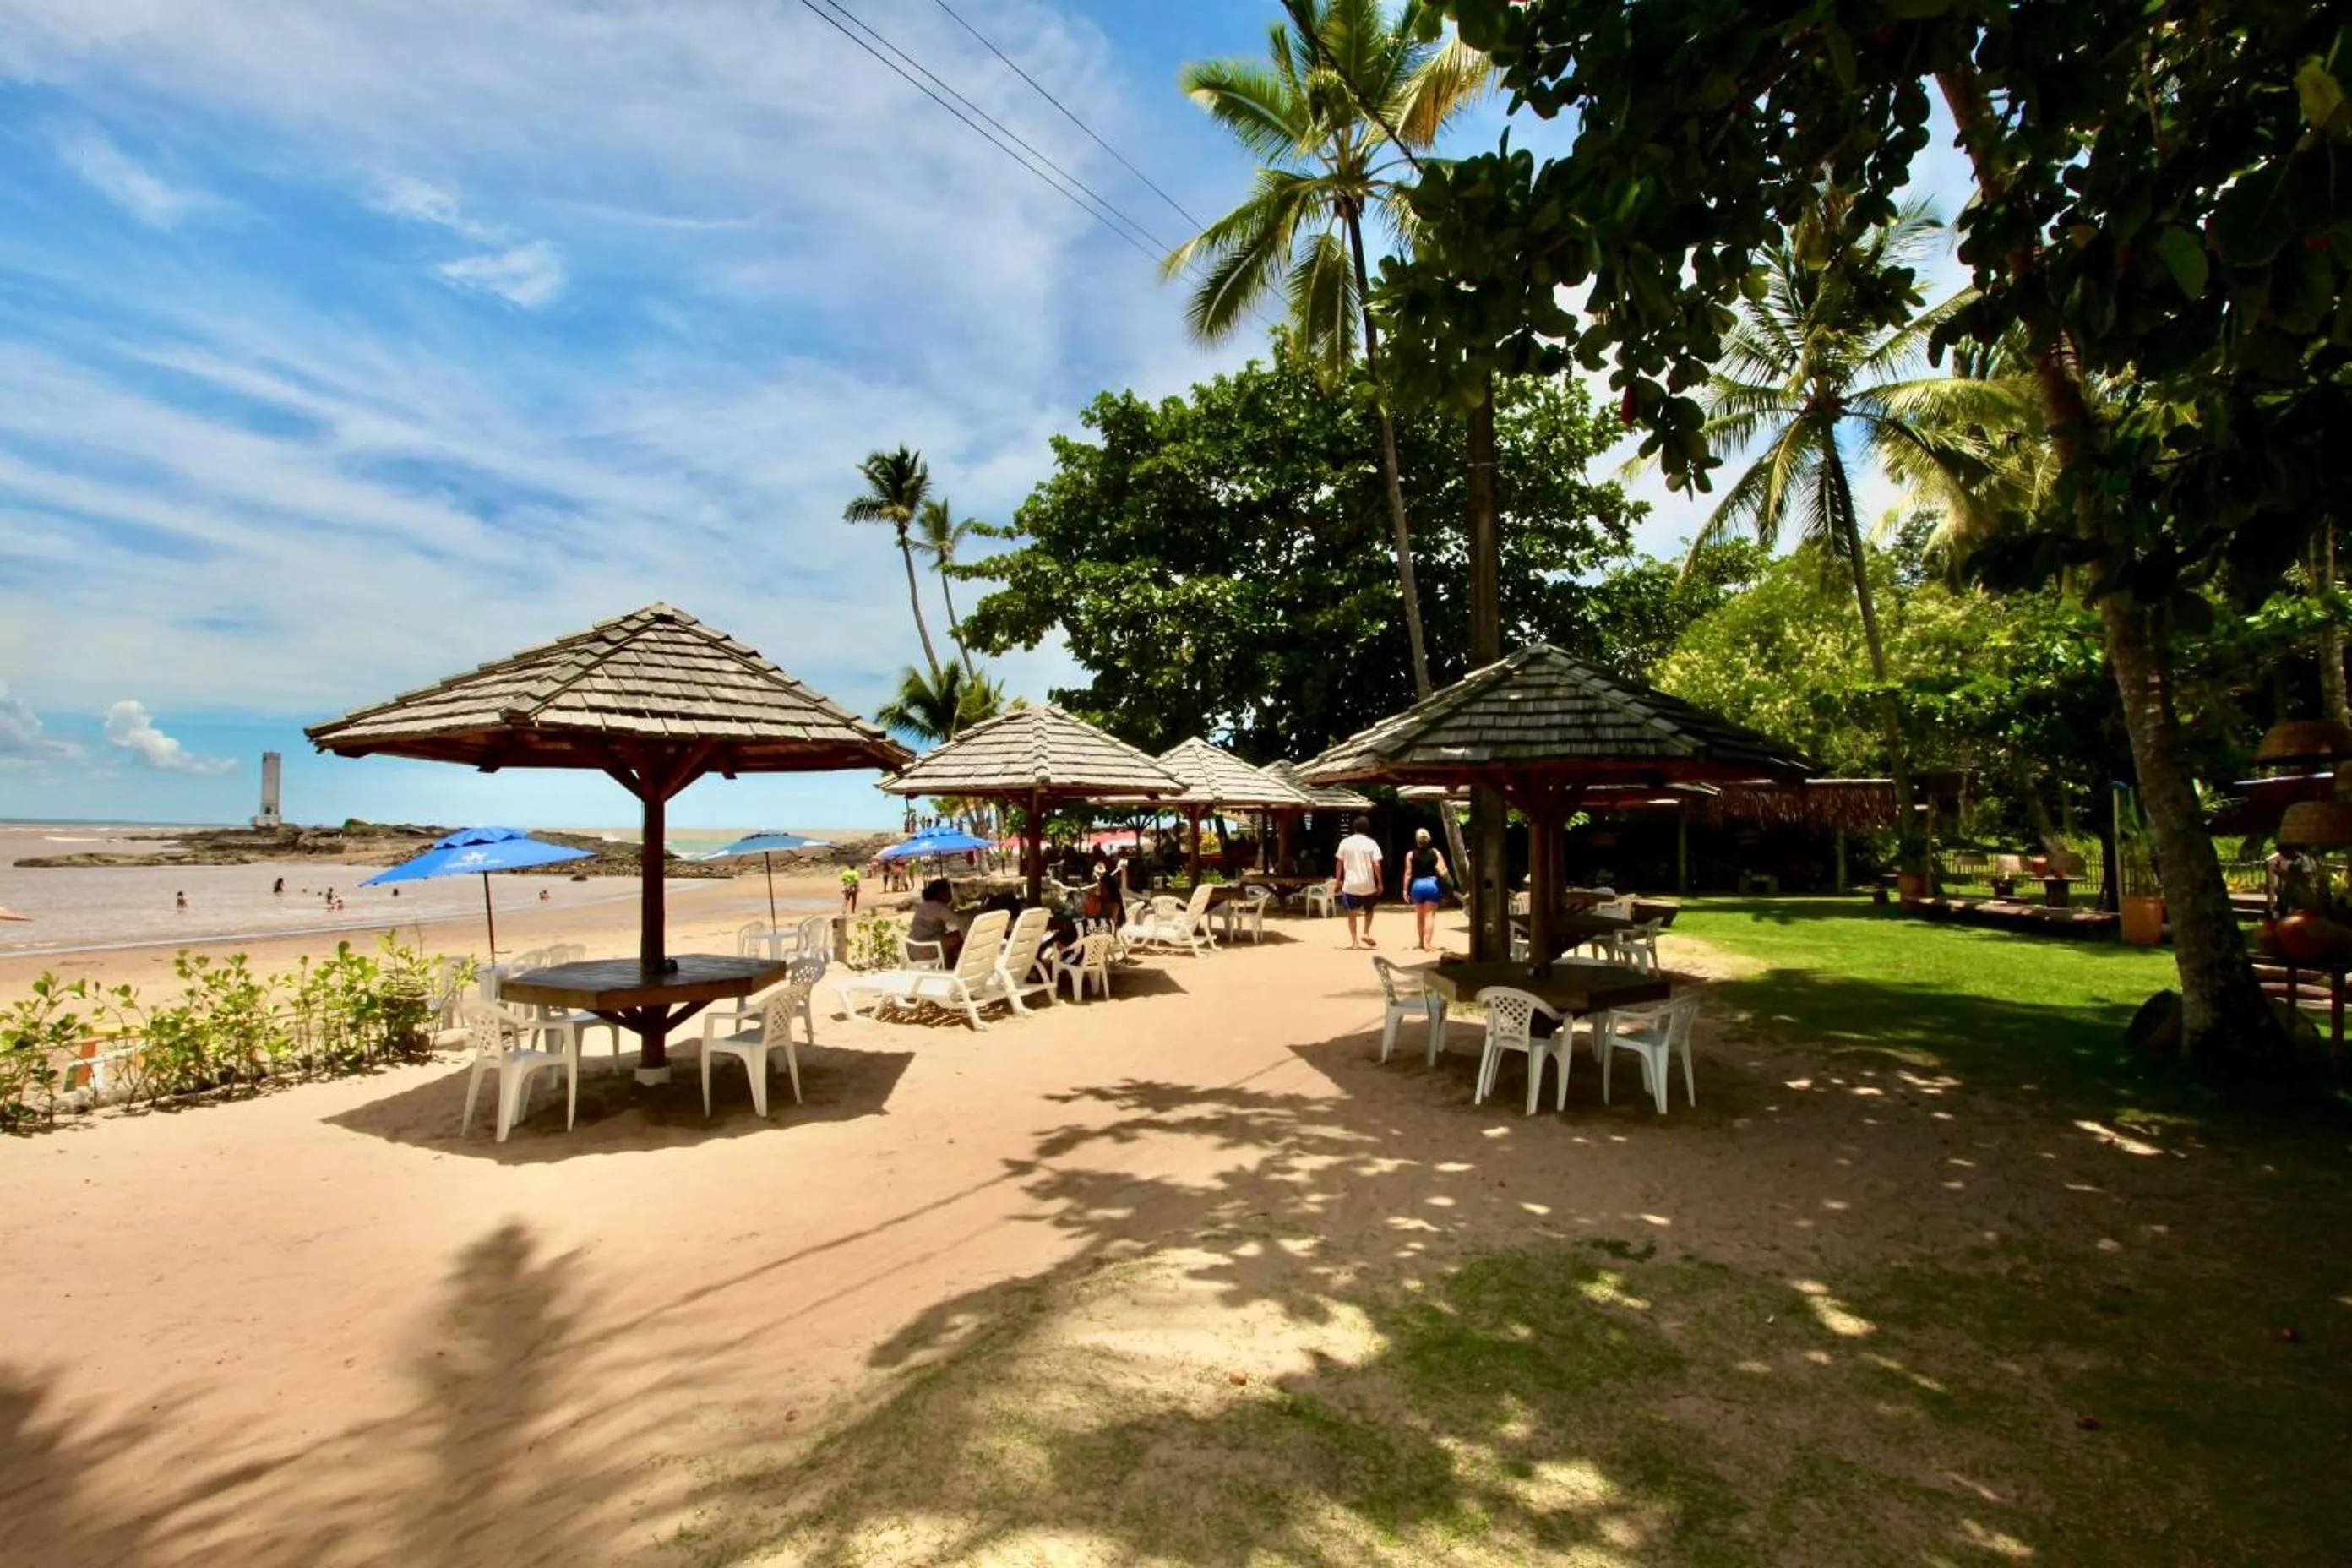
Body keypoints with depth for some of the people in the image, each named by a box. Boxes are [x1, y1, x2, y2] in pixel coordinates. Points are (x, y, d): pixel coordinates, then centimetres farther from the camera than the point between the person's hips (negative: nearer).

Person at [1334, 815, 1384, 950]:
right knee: (1369, 909, 21)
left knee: (1352, 912, 10)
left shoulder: (1345, 842, 1)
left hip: (1350, 883, 1)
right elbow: (1376, 865, -11)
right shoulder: (1371, 843, -5)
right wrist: (1380, 883, -4)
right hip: (1367, 883, -1)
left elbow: (1339, 863, 3)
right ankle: (1366, 933, 5)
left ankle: (1354, 941, 8)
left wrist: (1338, 880, 12)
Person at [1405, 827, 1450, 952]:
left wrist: (1405, 889, 0)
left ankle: (1421, 941, 28)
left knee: (1420, 915, 16)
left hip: (1417, 885, 1)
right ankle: (1427, 943, -9)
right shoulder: (1435, 853, -2)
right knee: (1430, 914, -1)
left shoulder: (1411, 855, -3)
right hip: (1432, 884, -1)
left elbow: (1408, 873, -5)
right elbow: (1443, 872, -7)